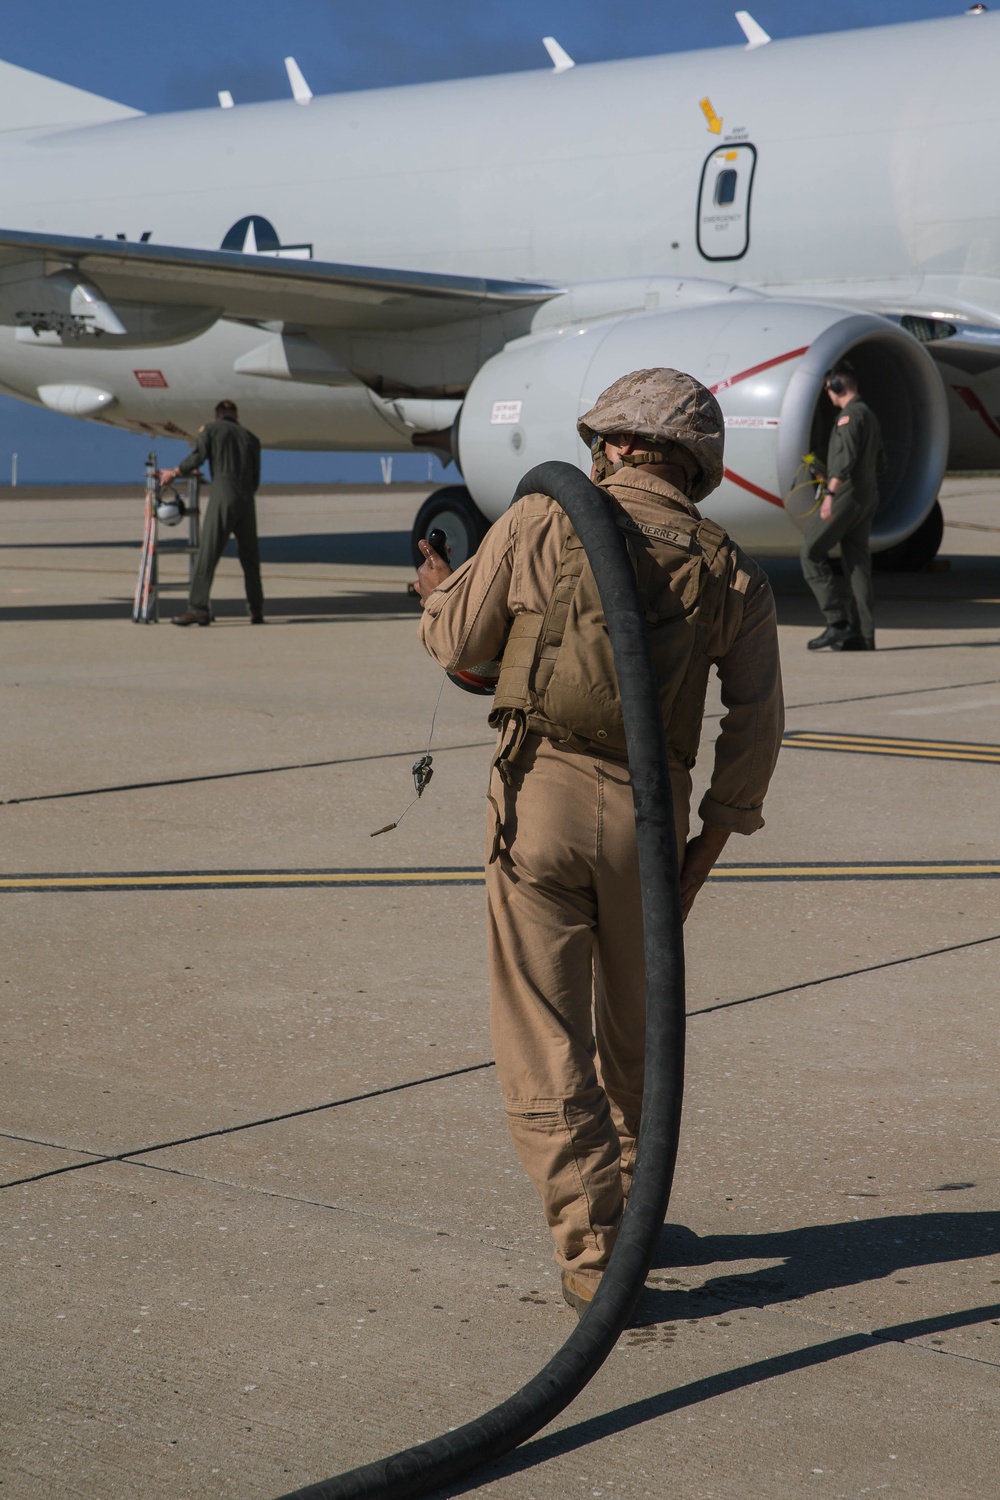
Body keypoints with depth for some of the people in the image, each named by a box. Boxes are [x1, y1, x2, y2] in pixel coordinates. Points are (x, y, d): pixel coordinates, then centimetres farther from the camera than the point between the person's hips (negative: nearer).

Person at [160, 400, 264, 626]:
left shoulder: (211, 429, 10)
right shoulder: (251, 438, 20)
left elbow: (197, 457, -3)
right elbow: (255, 478, 17)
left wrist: (173, 473, 11)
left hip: (223, 496, -4)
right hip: (247, 501, 4)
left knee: (207, 554, -8)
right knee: (250, 558, 13)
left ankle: (198, 608, -16)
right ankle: (256, 611, 14)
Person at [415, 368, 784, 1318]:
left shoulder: (541, 523, -2)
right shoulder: (730, 575, 5)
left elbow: (458, 645, 6)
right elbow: (755, 729, -1)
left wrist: (439, 595, 29)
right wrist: (705, 849, 7)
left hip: (540, 795, -2)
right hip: (649, 813, 3)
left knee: (544, 1039, 2)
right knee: (636, 1025, 21)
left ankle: (593, 1250, -4)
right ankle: (629, 1208, 35)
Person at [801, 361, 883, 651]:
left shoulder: (850, 415, -12)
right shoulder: (869, 415, 18)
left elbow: (846, 456, -26)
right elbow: (877, 461, 25)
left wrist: (830, 492, -35)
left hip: (847, 496, -9)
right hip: (868, 496, 9)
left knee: (811, 553, -3)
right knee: (857, 564, 7)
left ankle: (837, 622, -11)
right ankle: (862, 635, 4)